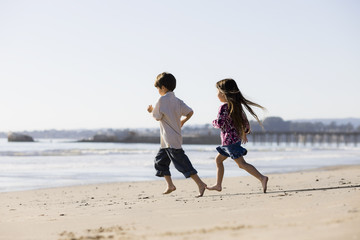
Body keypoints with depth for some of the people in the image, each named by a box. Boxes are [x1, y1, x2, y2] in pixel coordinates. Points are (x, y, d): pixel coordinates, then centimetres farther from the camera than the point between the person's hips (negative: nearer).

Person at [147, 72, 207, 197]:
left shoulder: (162, 100, -12)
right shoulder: (177, 101, 10)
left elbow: (157, 117, -8)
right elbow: (190, 112, 5)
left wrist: (152, 110, 11)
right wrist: (183, 121, 18)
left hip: (171, 140, -9)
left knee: (182, 163, -9)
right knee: (160, 160, 18)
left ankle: (200, 184, -13)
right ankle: (170, 185, 20)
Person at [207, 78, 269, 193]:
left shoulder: (224, 107, -17)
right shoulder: (237, 105, 9)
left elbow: (220, 124, -22)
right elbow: (244, 121, 15)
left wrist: (214, 122, 0)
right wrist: (244, 133, 27)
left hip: (230, 140, -10)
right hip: (236, 138, 10)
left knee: (241, 163, -11)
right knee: (218, 159, 20)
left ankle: (262, 178, -21)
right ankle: (218, 185, 24)